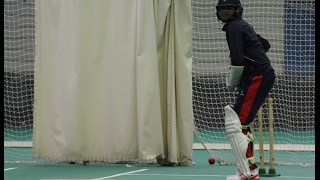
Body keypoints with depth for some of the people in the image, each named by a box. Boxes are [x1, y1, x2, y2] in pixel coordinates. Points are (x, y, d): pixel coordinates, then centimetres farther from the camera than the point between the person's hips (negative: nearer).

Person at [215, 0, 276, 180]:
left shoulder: (234, 27, -8)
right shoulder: (243, 25, 21)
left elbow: (237, 60, -17)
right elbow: (265, 44, 34)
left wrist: (232, 82, -3)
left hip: (257, 77, -10)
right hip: (263, 75, 10)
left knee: (236, 123, -14)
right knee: (243, 122, 16)